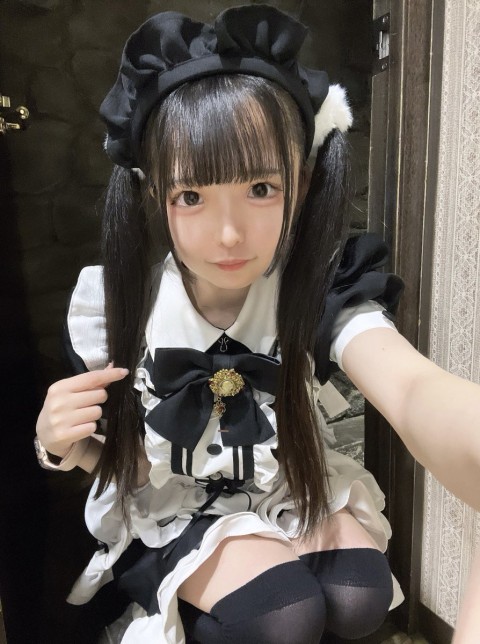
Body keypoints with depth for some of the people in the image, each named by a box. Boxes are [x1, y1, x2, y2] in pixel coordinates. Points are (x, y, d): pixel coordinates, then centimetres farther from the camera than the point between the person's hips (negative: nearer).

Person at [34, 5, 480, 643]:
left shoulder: (322, 293, -22)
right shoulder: (118, 305, -19)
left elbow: (414, 390, -42)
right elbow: (114, 452, -4)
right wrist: (62, 445, -29)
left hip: (291, 486, 3)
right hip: (169, 504, -2)